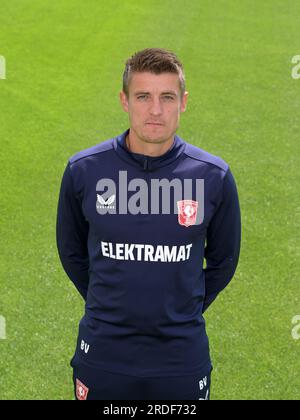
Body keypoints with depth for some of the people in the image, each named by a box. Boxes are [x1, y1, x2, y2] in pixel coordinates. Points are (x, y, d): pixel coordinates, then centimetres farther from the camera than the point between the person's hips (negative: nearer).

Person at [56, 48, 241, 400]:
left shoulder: (214, 176, -7)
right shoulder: (83, 169, -7)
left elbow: (223, 260, 7)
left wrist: (184, 312, 10)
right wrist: (109, 306, 11)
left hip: (182, 358, 0)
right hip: (101, 355, 0)